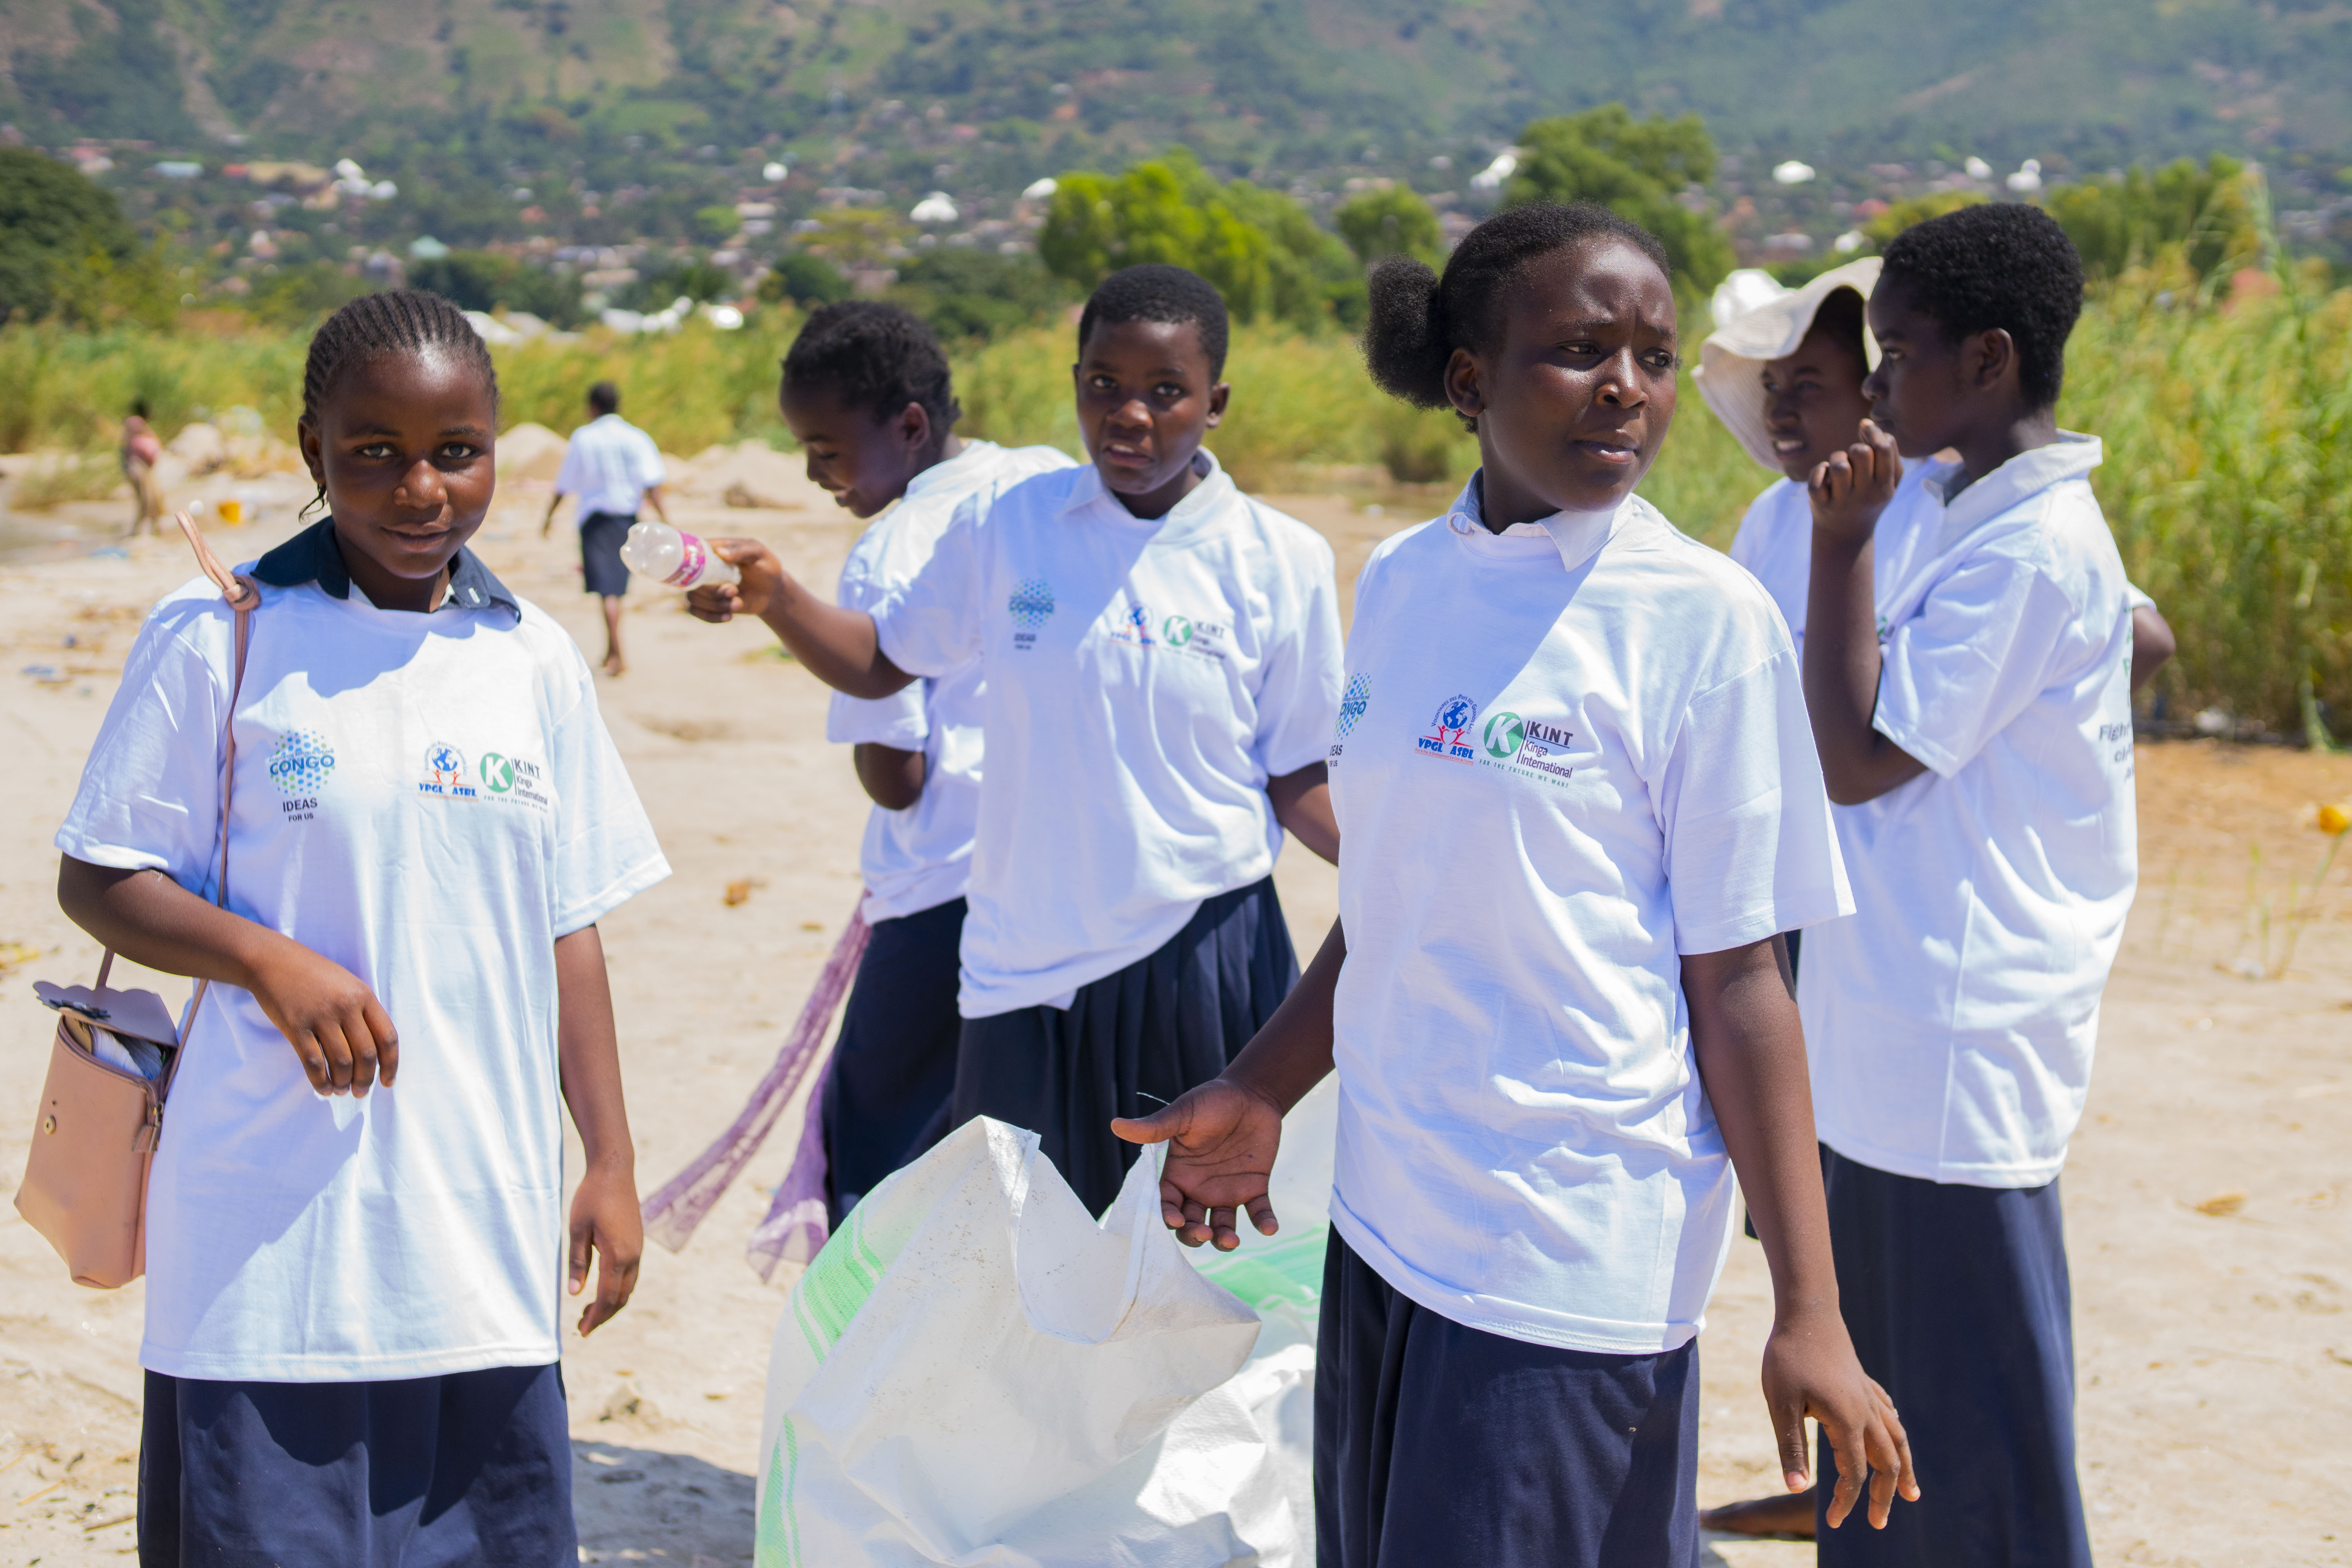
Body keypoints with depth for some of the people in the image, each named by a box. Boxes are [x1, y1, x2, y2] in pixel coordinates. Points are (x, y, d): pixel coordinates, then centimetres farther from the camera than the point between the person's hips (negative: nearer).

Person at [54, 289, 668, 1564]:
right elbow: (96, 881, -1)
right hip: (271, 1234, -3)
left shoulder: (534, 661, 9)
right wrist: (269, 958, -17)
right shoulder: (218, 643, -3)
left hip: (484, 1237, 4)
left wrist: (610, 1163, 12)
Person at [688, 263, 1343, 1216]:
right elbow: (881, 663, 12)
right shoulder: (1005, 530, 0)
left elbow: (1298, 781, 0)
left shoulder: (1279, 562, -4)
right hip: (1028, 966, 2)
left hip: (1207, 957, -1)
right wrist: (772, 597, -6)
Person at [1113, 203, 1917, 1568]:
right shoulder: (1403, 584, 6)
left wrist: (1809, 1315, -11)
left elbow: (1738, 979, -9)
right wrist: (1261, 1094, 21)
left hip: (1576, 1266, -6)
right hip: (1391, 1215, 6)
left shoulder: (1702, 619, -10)